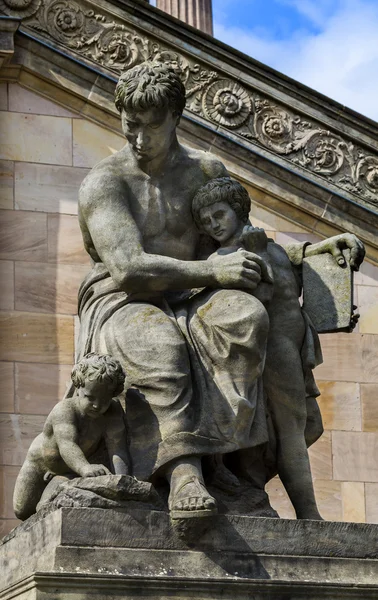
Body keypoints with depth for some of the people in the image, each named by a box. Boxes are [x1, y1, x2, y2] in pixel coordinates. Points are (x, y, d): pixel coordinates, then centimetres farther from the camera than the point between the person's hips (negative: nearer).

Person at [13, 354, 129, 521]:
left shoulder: (113, 413, -32)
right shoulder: (64, 411, -43)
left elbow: (117, 449, -40)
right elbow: (67, 445, -60)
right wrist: (85, 468, -80)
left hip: (71, 467, 3)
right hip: (40, 462, -3)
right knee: (23, 511, 5)